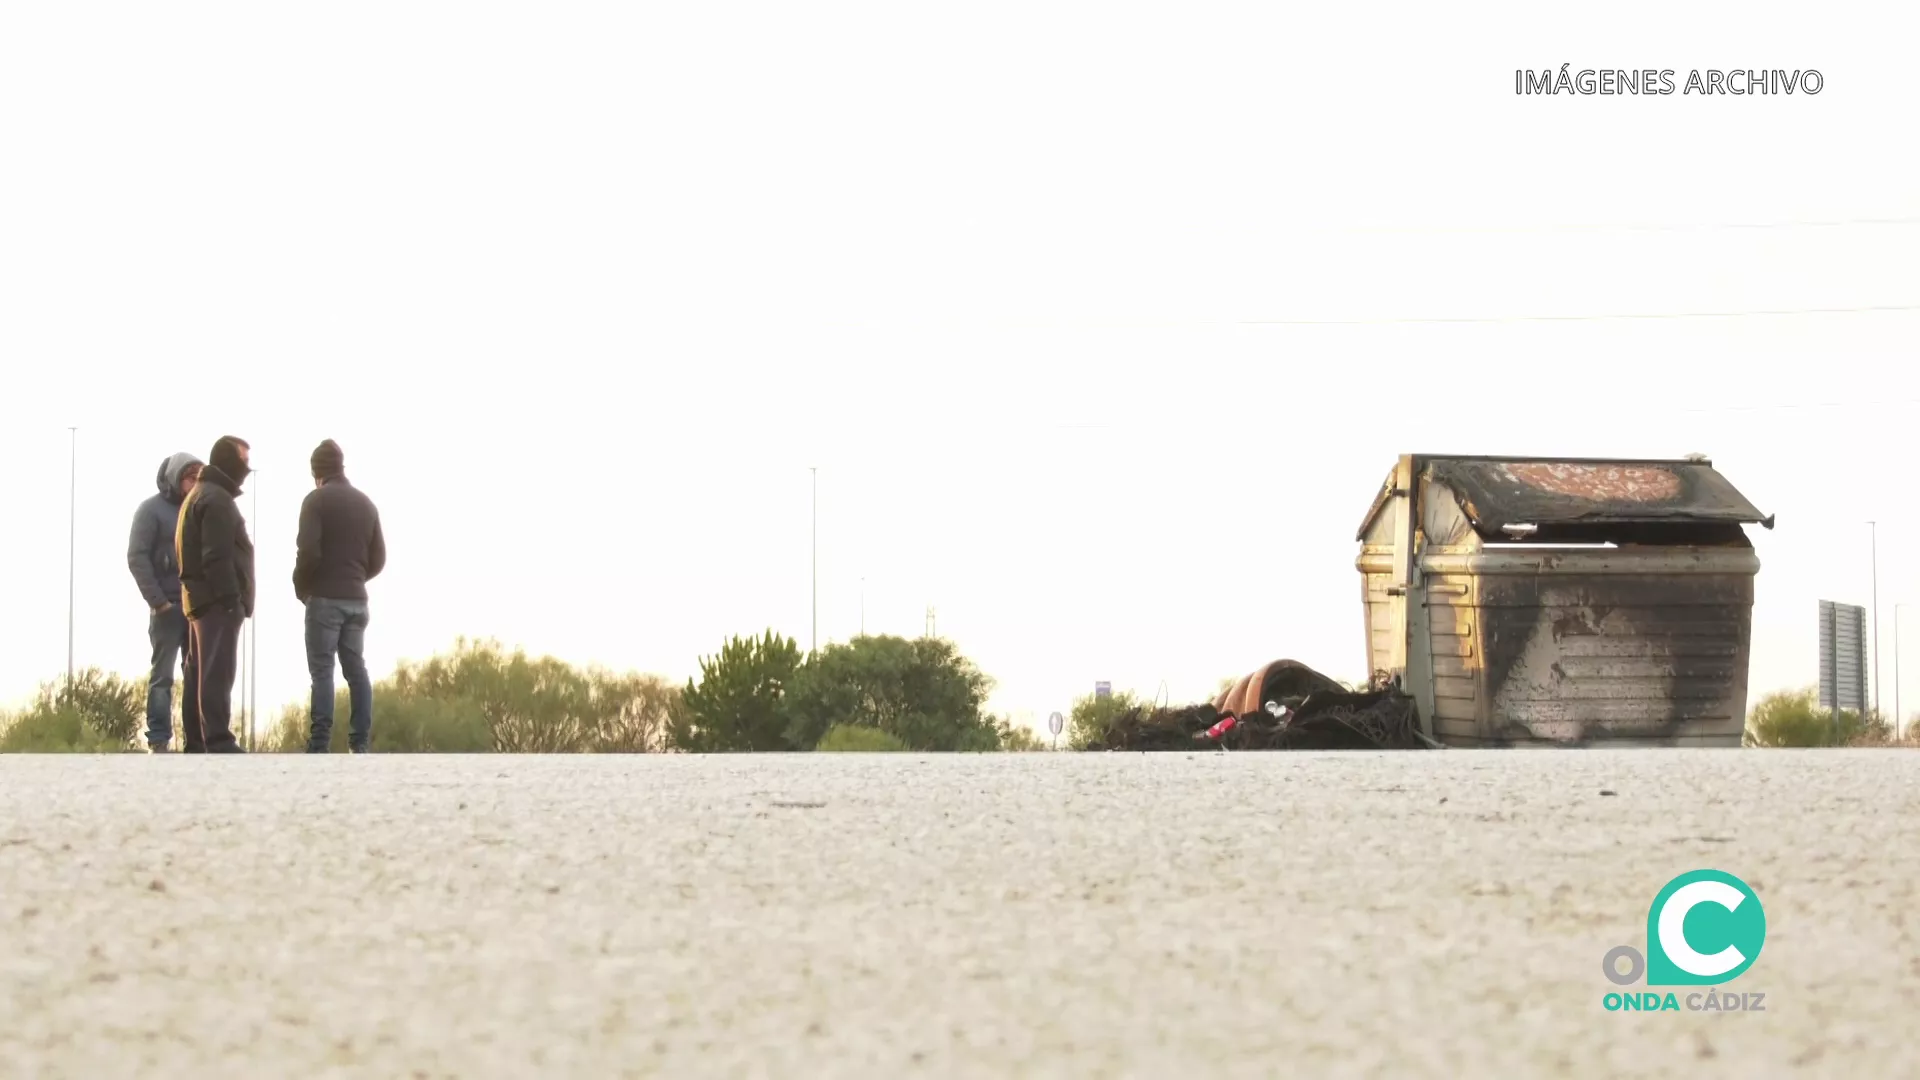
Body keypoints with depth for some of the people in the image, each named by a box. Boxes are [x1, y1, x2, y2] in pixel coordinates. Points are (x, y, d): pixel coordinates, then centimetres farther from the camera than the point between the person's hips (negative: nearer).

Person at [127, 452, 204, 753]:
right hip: (168, 606, -6)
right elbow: (137, 557, -8)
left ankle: (196, 741, 6)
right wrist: (157, 601, -15)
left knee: (197, 674, 4)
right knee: (163, 674, -5)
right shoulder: (152, 509, -2)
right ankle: (159, 743, -7)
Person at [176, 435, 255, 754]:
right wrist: (231, 597, -22)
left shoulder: (198, 496, 22)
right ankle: (219, 742, -17)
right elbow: (217, 556, -21)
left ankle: (199, 739, 13)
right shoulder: (216, 499, -12)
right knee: (217, 673, -13)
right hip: (218, 600, -10)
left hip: (202, 599, 10)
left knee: (208, 673, 11)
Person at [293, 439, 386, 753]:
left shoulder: (316, 500, -7)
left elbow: (308, 551, -16)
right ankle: (361, 744, 2)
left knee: (322, 671, -8)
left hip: (324, 598, -6)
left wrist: (300, 587, -1)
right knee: (356, 669, 8)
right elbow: (378, 559, 12)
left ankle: (319, 746, -14)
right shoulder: (366, 503, 13)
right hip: (356, 599, 6)